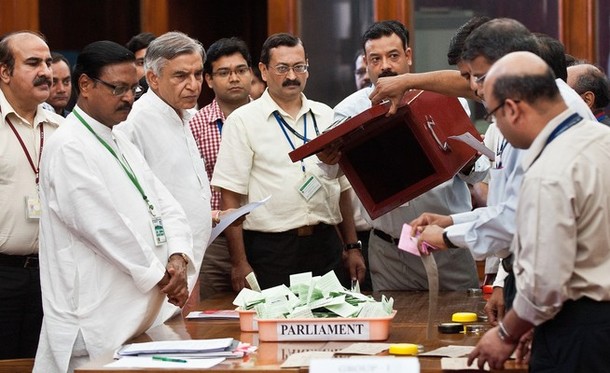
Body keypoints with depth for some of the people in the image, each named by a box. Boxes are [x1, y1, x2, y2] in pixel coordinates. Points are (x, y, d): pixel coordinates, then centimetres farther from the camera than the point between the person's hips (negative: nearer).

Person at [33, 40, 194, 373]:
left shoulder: (121, 145, 18)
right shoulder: (68, 148, -11)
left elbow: (165, 207, 12)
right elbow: (104, 226, -17)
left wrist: (178, 257, -7)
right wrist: (161, 275, -10)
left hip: (137, 314, 9)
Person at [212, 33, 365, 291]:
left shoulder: (326, 117, 13)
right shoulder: (243, 121, -1)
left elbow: (344, 187, 17)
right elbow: (230, 196, -5)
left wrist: (352, 247, 11)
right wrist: (239, 263, -11)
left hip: (324, 243, 4)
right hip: (271, 248, -4)